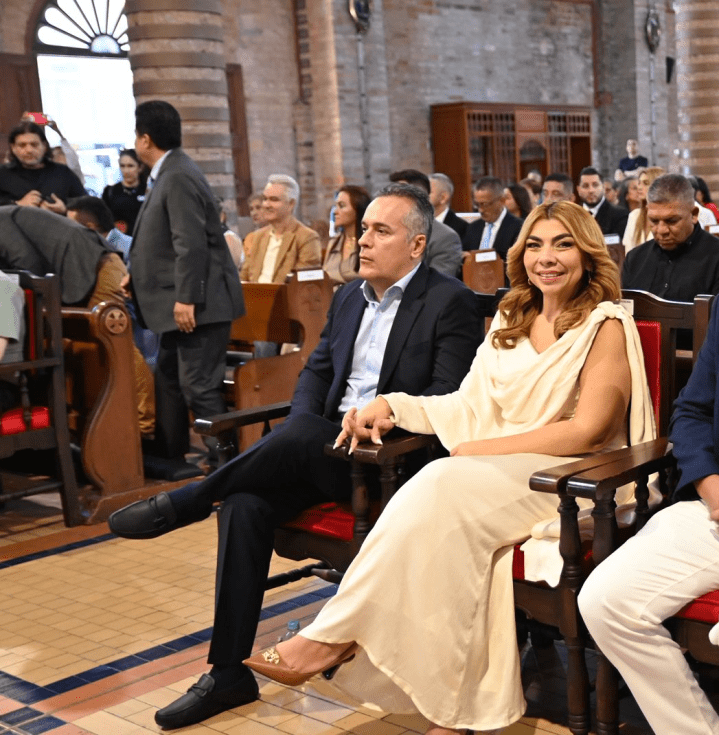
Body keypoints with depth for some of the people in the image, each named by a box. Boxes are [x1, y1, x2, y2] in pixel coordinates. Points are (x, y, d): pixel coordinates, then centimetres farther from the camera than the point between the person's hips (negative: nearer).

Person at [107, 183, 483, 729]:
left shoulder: (451, 302, -3)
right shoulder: (349, 296, 19)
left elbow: (449, 393, -11)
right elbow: (316, 370, 18)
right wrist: (301, 429, -2)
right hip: (322, 451, 6)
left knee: (299, 433, -35)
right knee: (246, 504, -20)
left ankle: (185, 502, -15)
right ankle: (228, 672, -14)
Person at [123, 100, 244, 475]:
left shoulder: (178, 177, -18)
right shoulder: (168, 173, 13)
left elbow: (191, 244, -24)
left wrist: (185, 298, -25)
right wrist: (137, 276, 20)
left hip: (198, 304, -11)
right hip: (179, 303, 11)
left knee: (199, 387, -8)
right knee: (168, 379, 18)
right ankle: (169, 457, 29)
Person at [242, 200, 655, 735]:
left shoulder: (607, 326, -2)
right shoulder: (510, 321, 18)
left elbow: (585, 431, -11)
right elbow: (470, 406, 14)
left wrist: (480, 450, -13)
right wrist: (391, 406, -1)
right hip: (494, 474, 5)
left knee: (444, 487, -32)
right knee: (457, 532, -31)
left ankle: (332, 638, -27)